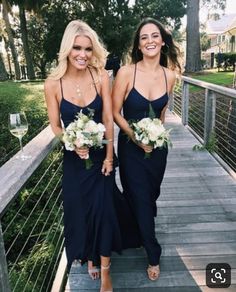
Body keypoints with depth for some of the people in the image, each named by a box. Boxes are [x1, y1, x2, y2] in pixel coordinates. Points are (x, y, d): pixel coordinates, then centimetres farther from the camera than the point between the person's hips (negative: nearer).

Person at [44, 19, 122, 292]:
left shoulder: (100, 76, -11)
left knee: (103, 209, 4)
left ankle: (105, 270, 24)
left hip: (101, 154, 0)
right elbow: (55, 127, -4)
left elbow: (108, 119, -7)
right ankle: (89, 256, 42)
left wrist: (108, 156, -9)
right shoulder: (53, 83, -12)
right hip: (74, 158, 1)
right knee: (79, 209, 13)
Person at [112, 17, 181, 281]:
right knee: (140, 198, 5)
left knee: (152, 193, 19)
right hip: (131, 146, -3)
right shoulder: (126, 72, -15)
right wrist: (135, 136, -18)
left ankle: (142, 232, 50)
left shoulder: (169, 75, -3)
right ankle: (153, 254, 27)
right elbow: (115, 112, -10)